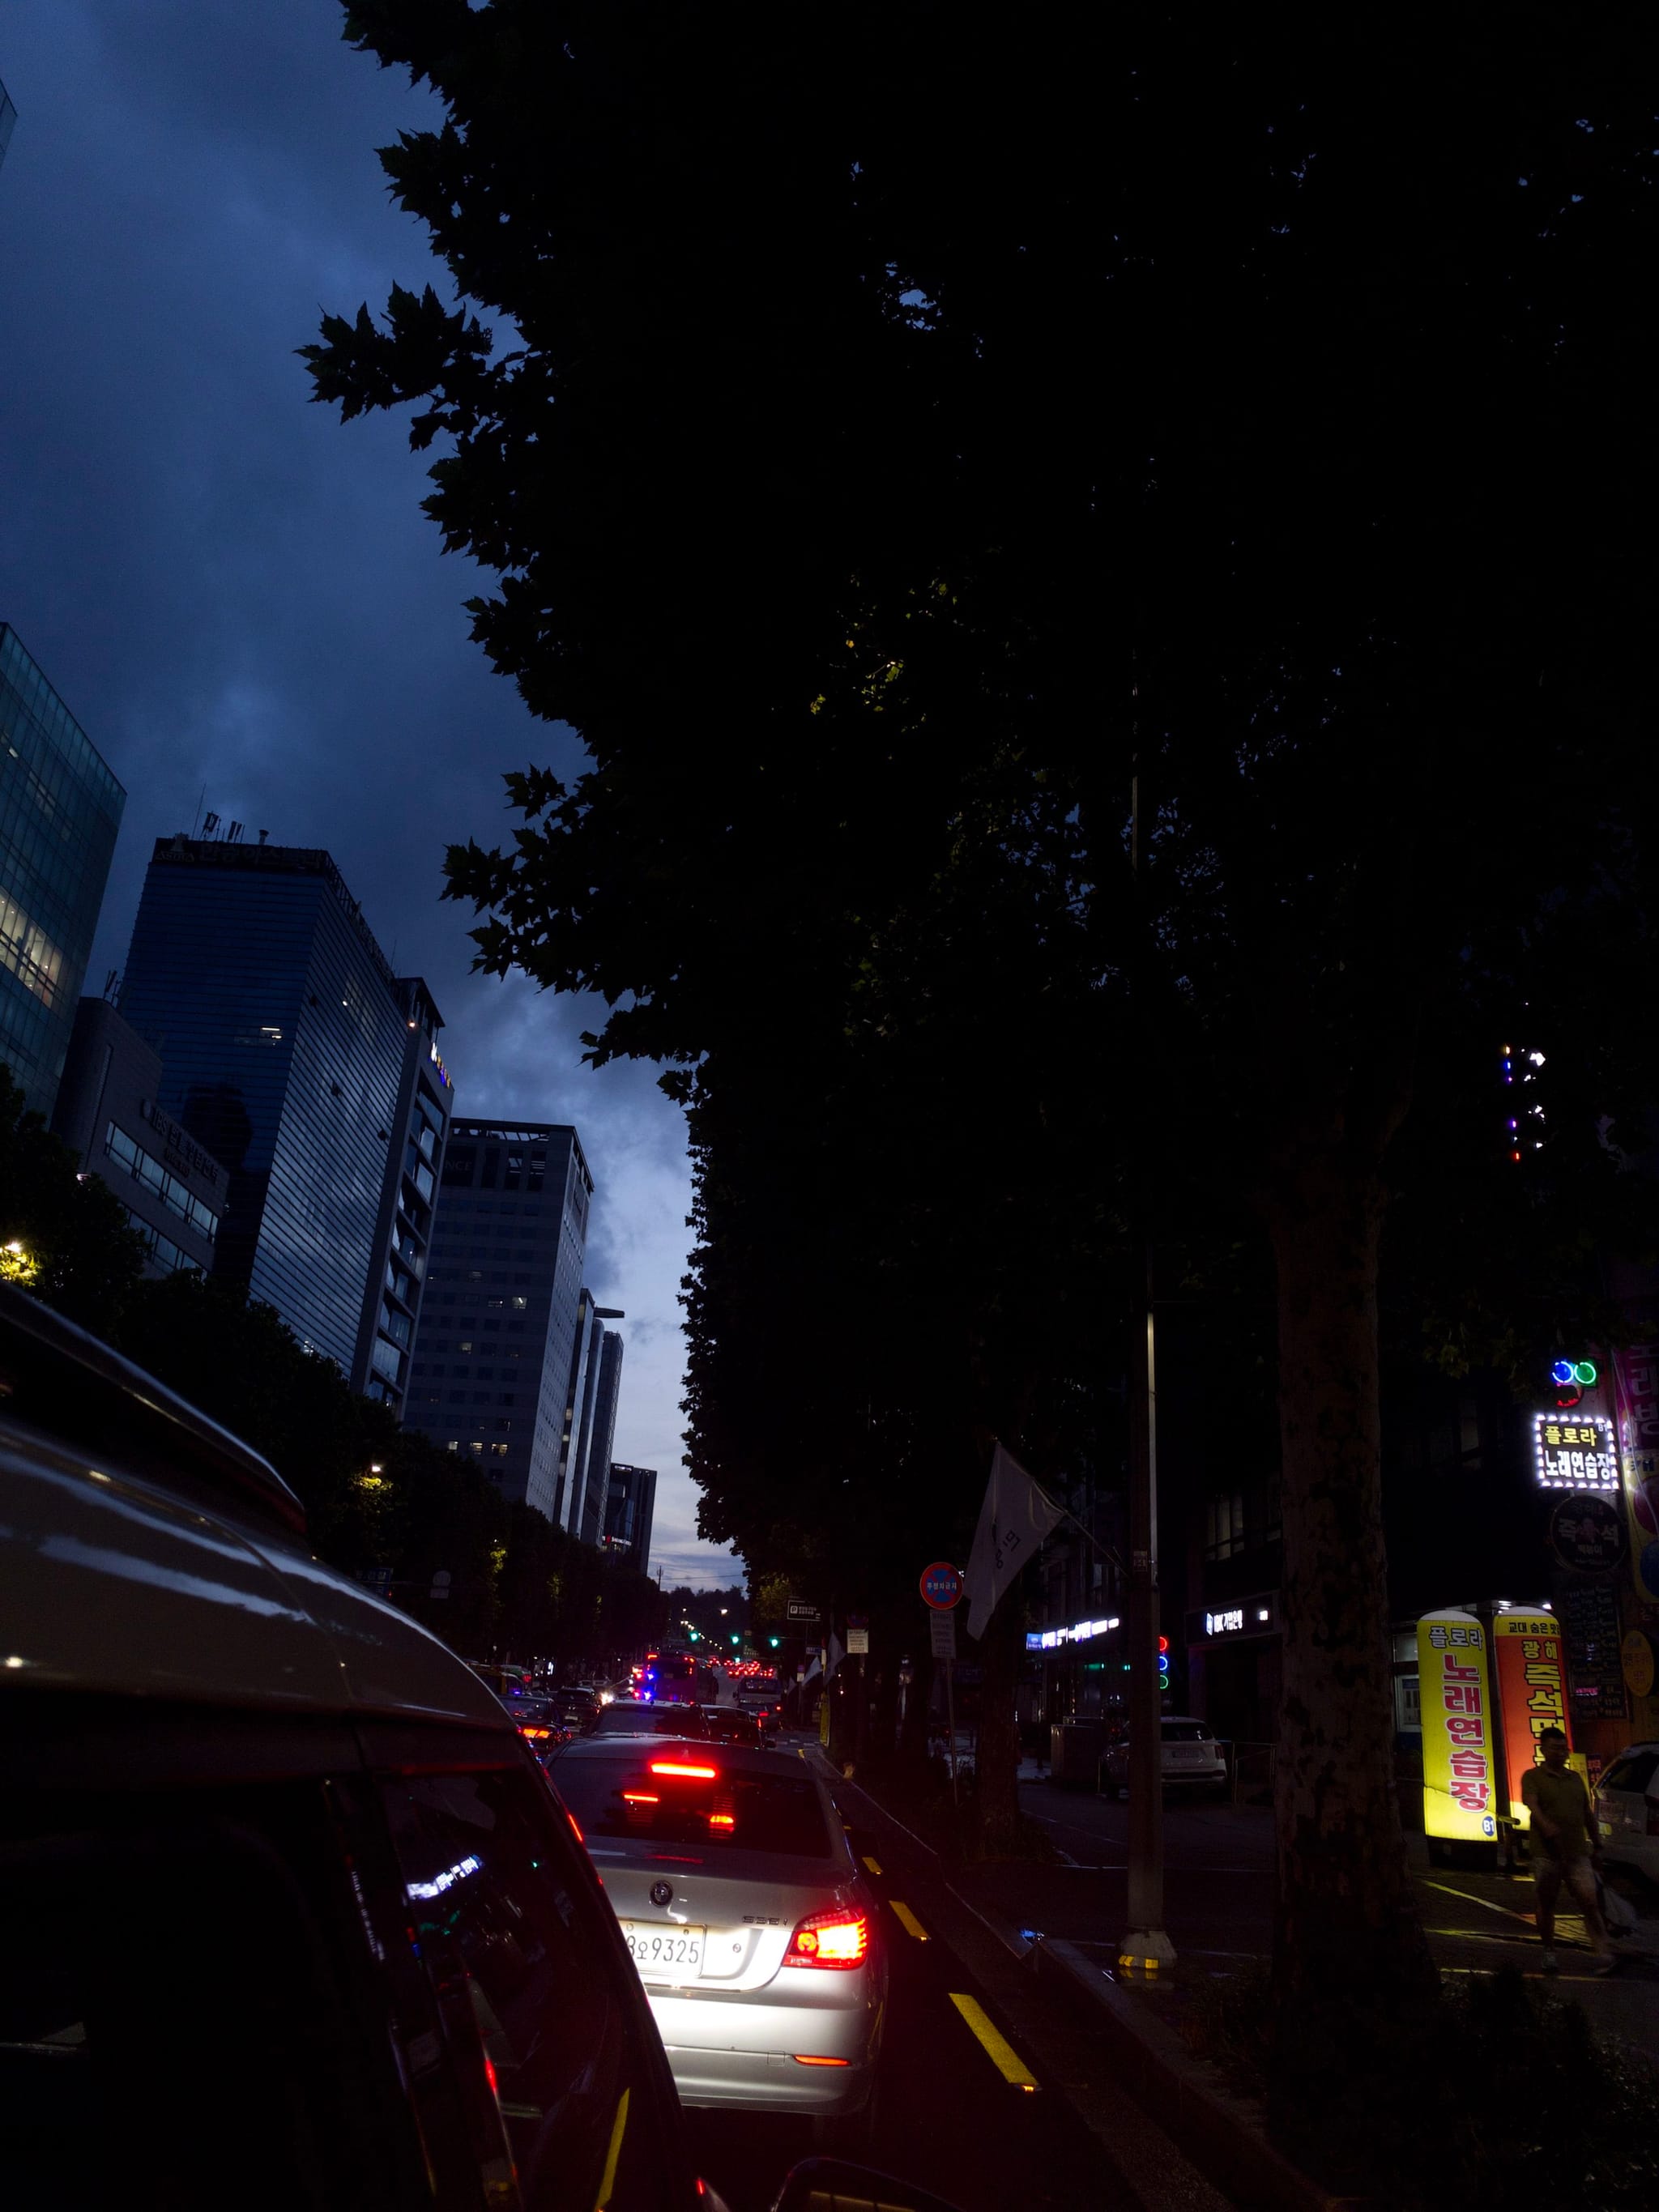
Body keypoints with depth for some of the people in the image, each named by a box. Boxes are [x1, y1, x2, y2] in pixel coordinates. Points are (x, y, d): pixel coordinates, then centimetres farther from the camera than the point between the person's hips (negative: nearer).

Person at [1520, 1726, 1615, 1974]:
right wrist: (1546, 1826, -38)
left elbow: (1587, 1814, 23)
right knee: (1546, 1904, 6)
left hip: (1578, 1853, 3)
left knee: (1590, 1902, -10)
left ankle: (1604, 1954, -11)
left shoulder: (1576, 1778, 15)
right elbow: (1532, 1805, -19)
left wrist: (1596, 1846, 22)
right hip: (1546, 1854, -3)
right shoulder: (1533, 1777, -1)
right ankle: (1549, 1954, 18)